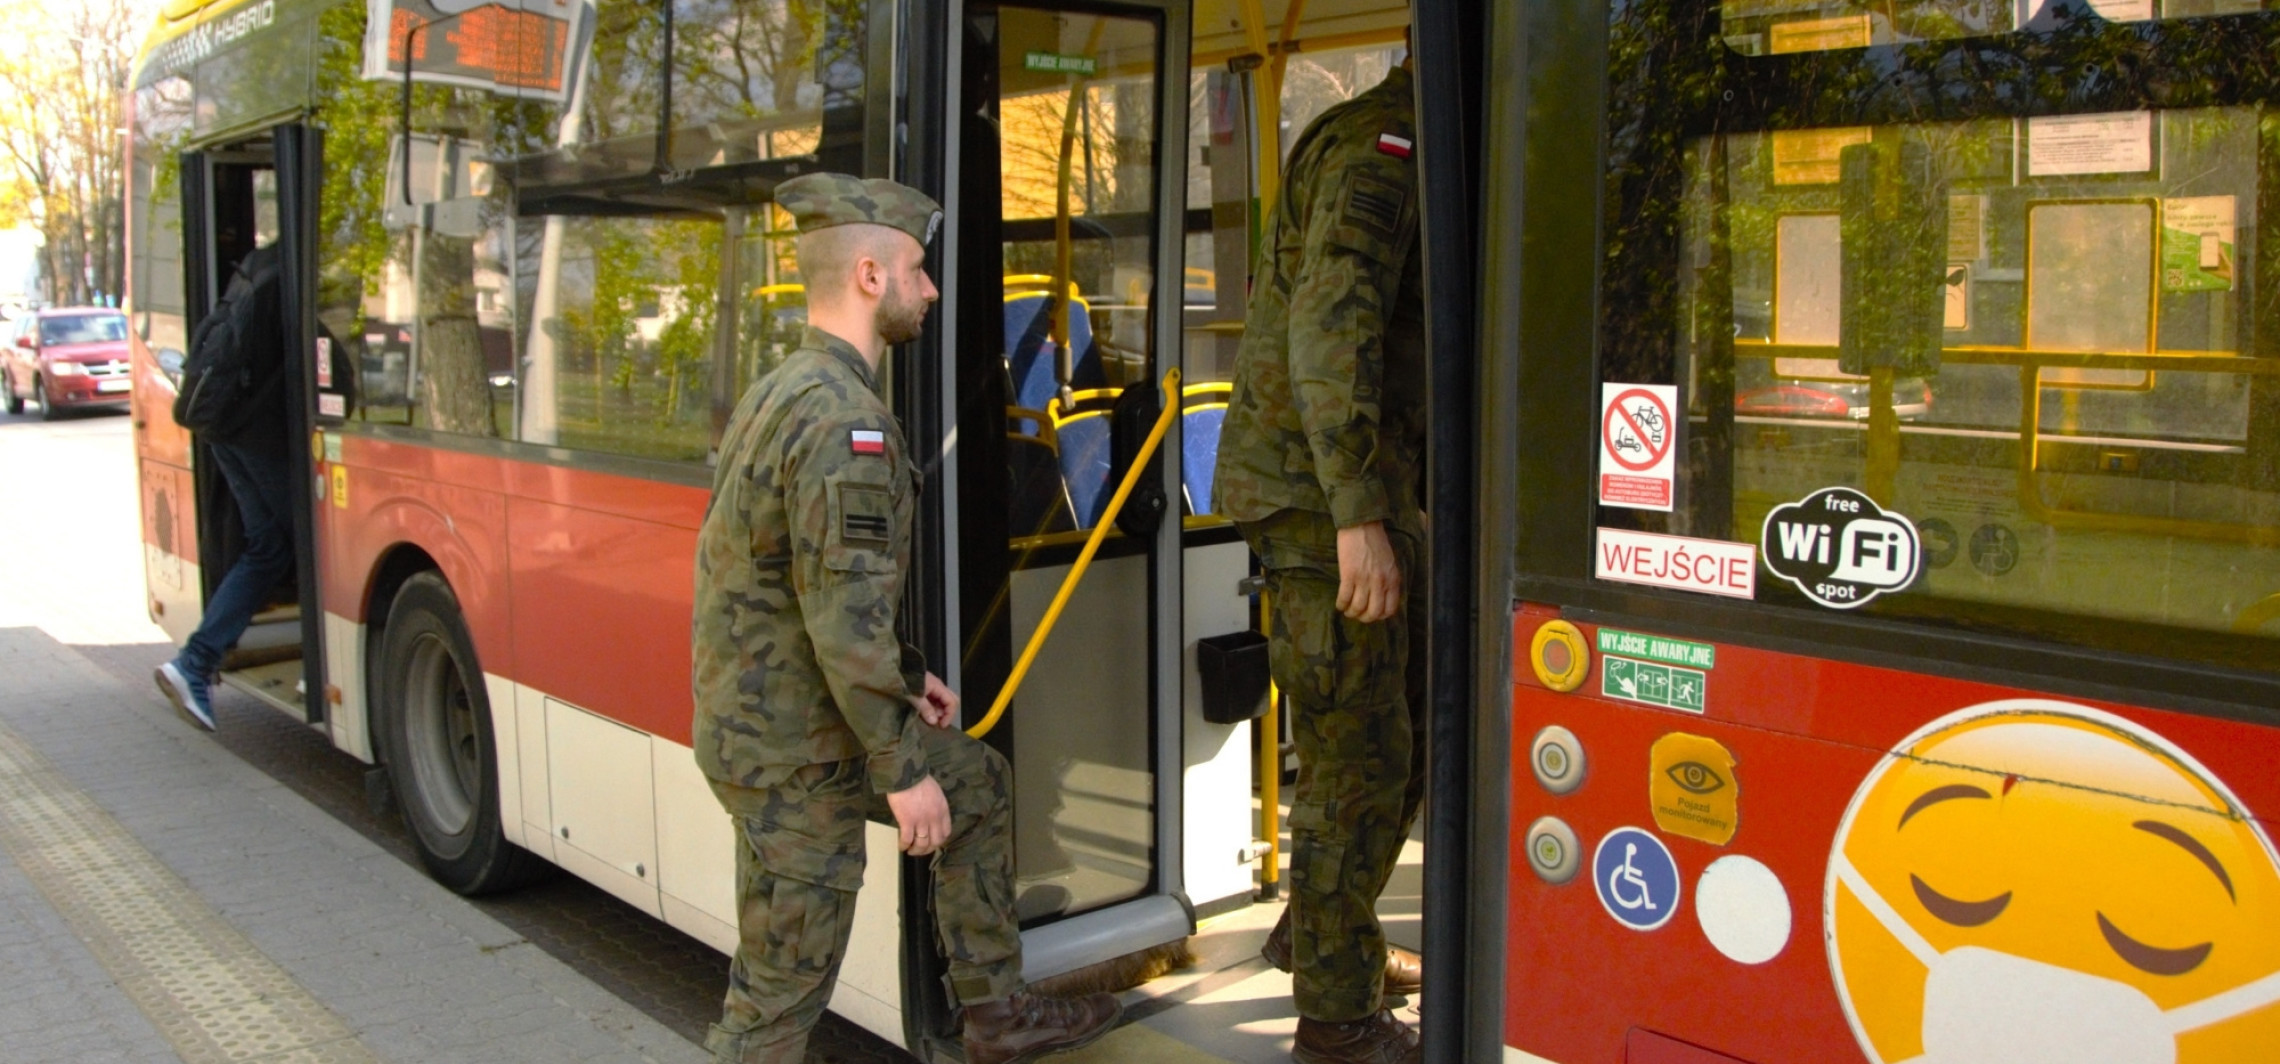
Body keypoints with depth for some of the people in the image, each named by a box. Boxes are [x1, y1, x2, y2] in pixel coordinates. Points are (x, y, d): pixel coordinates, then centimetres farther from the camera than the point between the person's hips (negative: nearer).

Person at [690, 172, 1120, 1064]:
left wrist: (903, 675, 19)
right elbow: (845, 620, -26)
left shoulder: (783, 392, 10)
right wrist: (904, 770, -18)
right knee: (782, 992, 1)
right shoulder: (845, 420, -23)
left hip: (760, 713, 10)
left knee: (979, 786, 24)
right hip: (793, 752, -10)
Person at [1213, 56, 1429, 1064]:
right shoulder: (1378, 142, -15)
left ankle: (1324, 935, 36)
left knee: (1410, 737, 19)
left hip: (1382, 494, 10)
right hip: (1326, 499, -10)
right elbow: (1331, 325, -26)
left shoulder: (1398, 144, 18)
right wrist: (1359, 515, -30)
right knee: (1360, 761, -3)